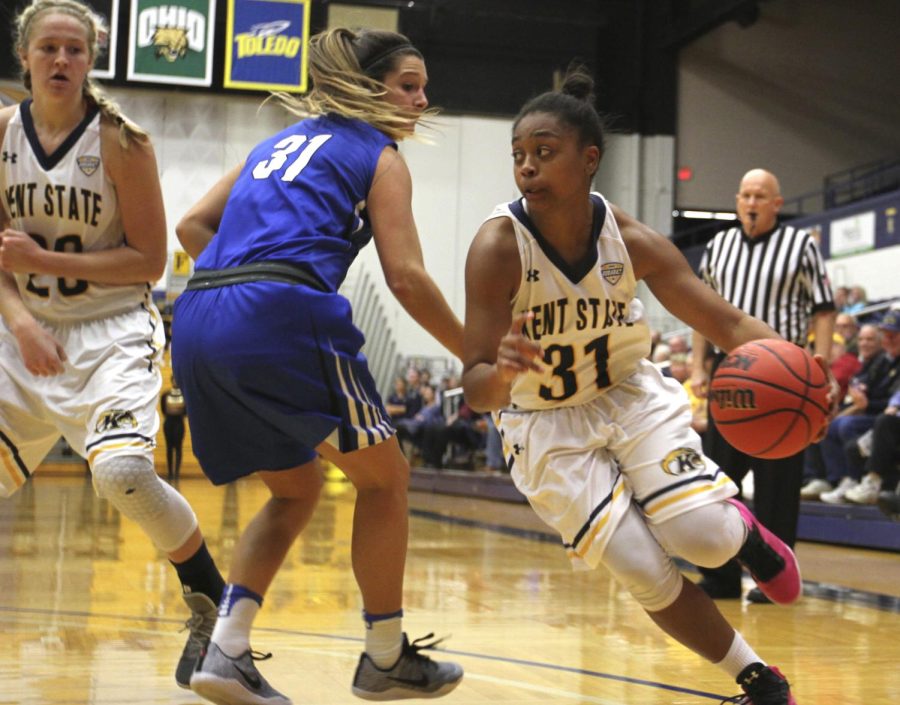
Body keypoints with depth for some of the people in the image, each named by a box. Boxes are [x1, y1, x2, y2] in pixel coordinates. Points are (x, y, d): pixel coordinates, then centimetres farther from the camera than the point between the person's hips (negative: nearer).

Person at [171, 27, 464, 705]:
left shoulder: (282, 141, 29)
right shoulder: (379, 155, 9)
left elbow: (193, 226, 22)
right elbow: (407, 278, -2)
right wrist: (477, 357, 6)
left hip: (197, 324, 7)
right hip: (283, 318, -7)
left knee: (297, 487, 23)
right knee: (384, 475, 12)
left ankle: (226, 649, 9)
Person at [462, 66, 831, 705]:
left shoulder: (631, 241, -18)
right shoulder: (498, 247, -26)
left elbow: (727, 323, -17)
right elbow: (475, 392, -27)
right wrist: (502, 372, -52)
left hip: (629, 395, 1)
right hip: (545, 423, -1)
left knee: (702, 536, -20)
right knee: (647, 576, -10)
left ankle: (743, 528, 20)